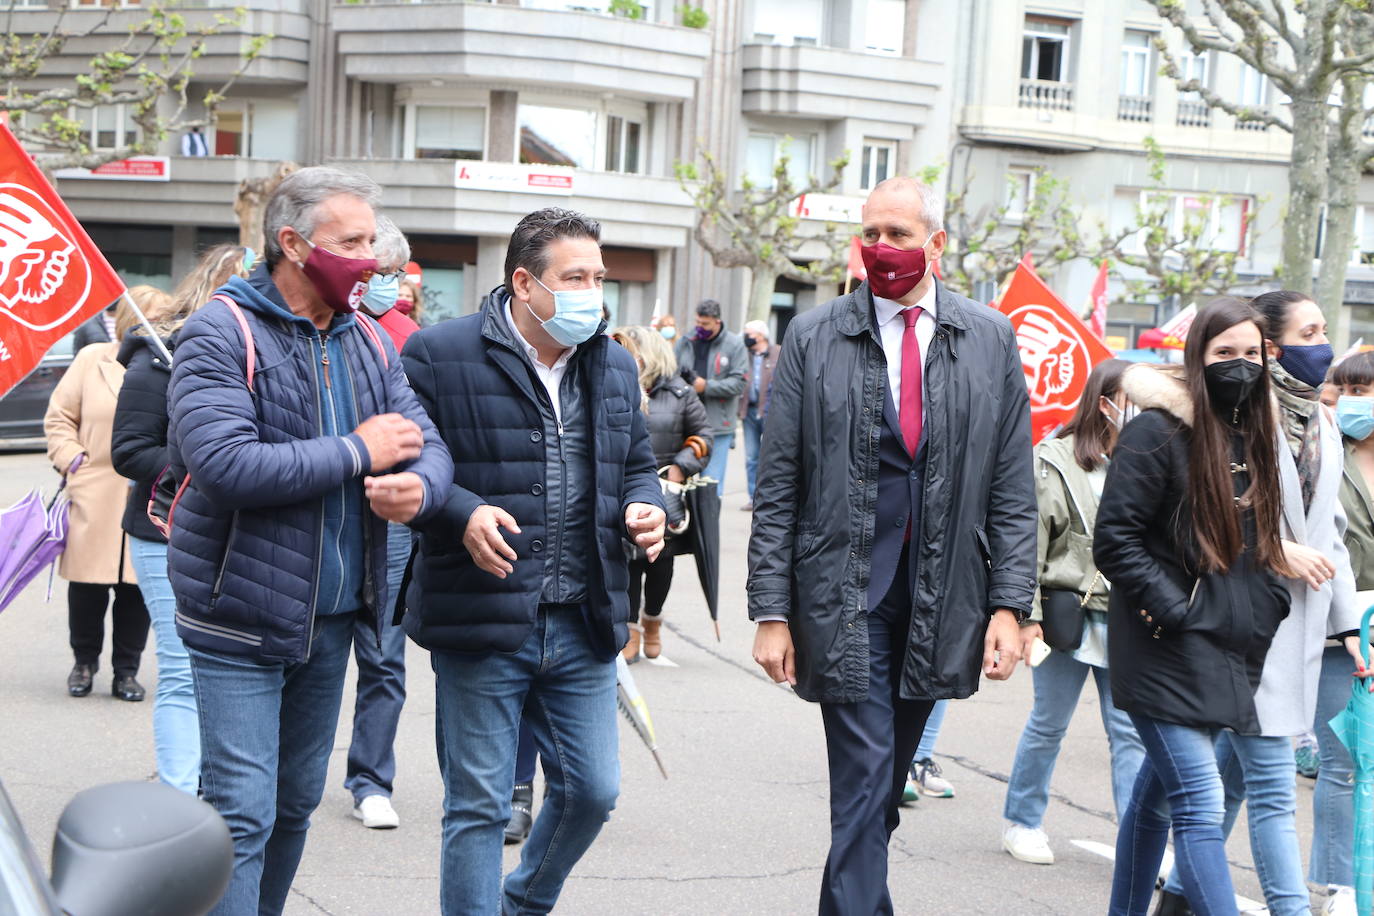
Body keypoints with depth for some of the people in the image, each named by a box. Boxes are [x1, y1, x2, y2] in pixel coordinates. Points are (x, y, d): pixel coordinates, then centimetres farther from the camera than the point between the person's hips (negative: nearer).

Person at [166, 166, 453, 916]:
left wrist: (419, 487, -23)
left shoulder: (369, 342, 9)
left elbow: (425, 444, 3)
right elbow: (223, 463, -27)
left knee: (296, 802, 17)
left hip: (331, 617, 7)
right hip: (239, 619, -7)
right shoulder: (222, 332, -13)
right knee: (241, 814, -7)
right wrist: (357, 453, -18)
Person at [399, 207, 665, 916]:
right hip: (481, 620, -5)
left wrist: (643, 509, 0)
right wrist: (462, 513, -23)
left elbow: (635, 466, 22)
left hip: (585, 622, 5)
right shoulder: (441, 354, -7)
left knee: (592, 791, 12)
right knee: (478, 806, 4)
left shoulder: (615, 367, 12)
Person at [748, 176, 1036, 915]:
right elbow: (777, 489, 0)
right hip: (845, 597, -2)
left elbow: (1013, 492, 5)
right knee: (864, 778, -6)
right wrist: (771, 610, -6)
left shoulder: (991, 340, 5)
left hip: (941, 602, 2)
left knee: (882, 782, 13)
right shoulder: (814, 337, 0)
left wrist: (1010, 604, -3)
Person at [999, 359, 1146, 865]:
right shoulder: (1055, 461, -7)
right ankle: (1021, 822, 26)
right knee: (1049, 724, 9)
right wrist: (1028, 614, -11)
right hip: (1067, 611, -4)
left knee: (1131, 731, 1)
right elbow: (1030, 541, -8)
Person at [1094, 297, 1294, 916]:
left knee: (1158, 794, 17)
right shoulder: (1157, 433, -11)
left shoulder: (1253, 437, 13)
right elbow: (1114, 539, -14)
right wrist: (1174, 610, -17)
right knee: (1201, 806, -13)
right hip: (1167, 653, -7)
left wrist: (1269, 605, 10)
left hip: (1227, 651, 7)